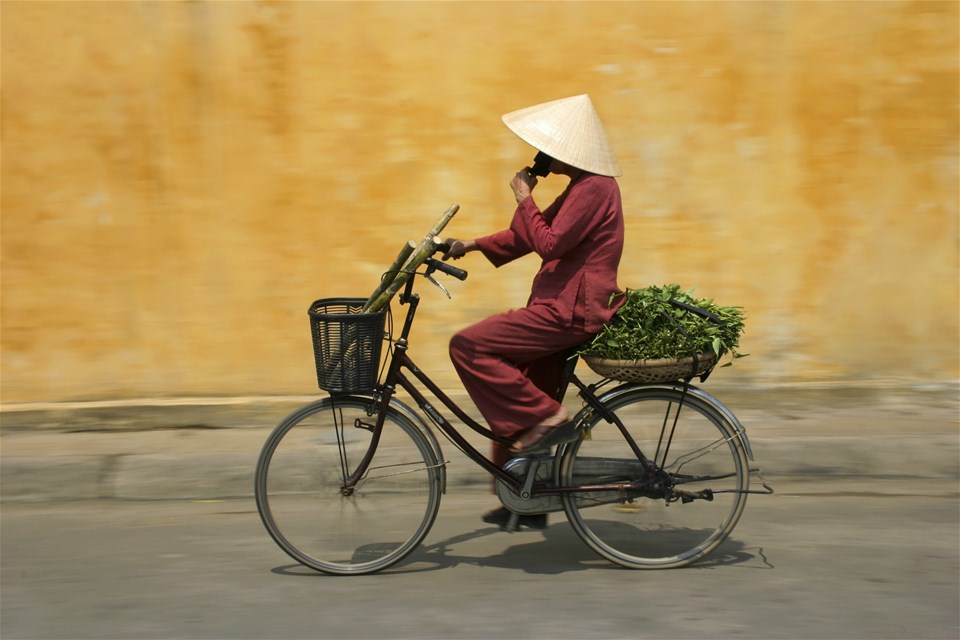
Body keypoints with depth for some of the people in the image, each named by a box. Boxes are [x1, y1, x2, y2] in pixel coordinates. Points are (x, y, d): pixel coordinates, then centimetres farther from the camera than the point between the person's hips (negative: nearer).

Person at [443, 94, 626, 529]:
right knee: (519, 394, 14)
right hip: (565, 311, 10)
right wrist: (472, 245, 15)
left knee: (468, 346, -15)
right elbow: (530, 236, 22)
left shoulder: (593, 189, -15)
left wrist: (524, 199, -10)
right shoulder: (584, 187, 18)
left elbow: (548, 243, -22)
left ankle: (546, 417, -10)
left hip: (569, 314, -10)